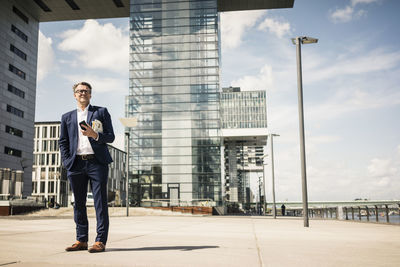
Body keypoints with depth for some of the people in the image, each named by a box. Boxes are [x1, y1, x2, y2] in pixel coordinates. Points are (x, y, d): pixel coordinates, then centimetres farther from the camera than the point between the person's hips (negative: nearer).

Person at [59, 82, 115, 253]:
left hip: (97, 162, -3)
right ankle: (81, 240, 13)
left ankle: (100, 241, -3)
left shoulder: (101, 112, 13)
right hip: (76, 165, 3)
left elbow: (110, 136, 6)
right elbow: (63, 142, 15)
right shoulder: (67, 117, 19)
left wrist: (95, 135, -13)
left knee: (100, 202, -6)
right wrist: (67, 162, 2)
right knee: (79, 203, 5)